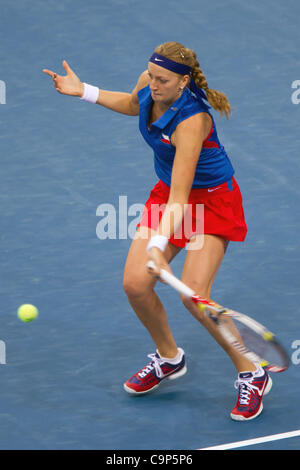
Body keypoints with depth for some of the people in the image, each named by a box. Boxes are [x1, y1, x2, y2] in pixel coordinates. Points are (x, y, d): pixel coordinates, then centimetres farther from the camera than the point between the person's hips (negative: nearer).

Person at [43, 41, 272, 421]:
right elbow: (133, 104, 16)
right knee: (135, 284, -4)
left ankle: (252, 376, 1)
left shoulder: (191, 120, -34)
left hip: (211, 200, -7)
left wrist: (159, 246, -48)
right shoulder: (148, 85, -12)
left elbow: (180, 197, -38)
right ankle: (169, 358, 23)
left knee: (194, 295, -19)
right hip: (167, 193, 7)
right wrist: (84, 91, 7)